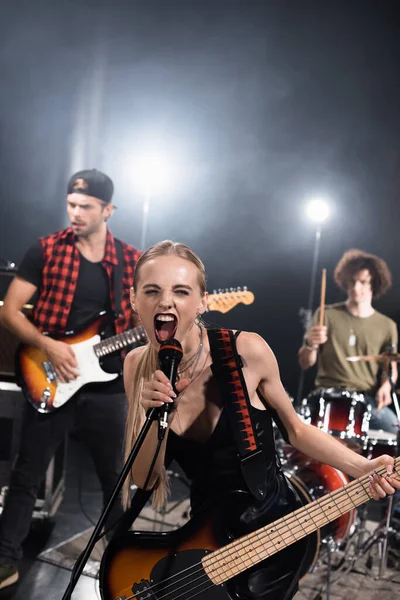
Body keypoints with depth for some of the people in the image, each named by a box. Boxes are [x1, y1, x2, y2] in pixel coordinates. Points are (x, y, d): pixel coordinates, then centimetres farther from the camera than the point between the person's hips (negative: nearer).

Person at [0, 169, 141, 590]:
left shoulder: (132, 261, 2)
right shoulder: (45, 251, -5)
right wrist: (47, 345, -19)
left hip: (107, 386, 2)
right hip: (51, 381, -2)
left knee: (114, 474, 16)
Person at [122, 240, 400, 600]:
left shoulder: (245, 350, -22)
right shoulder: (139, 366, -11)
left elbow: (294, 430, -6)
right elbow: (144, 480, -9)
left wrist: (362, 469, -19)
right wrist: (154, 417, -26)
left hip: (275, 527, -3)